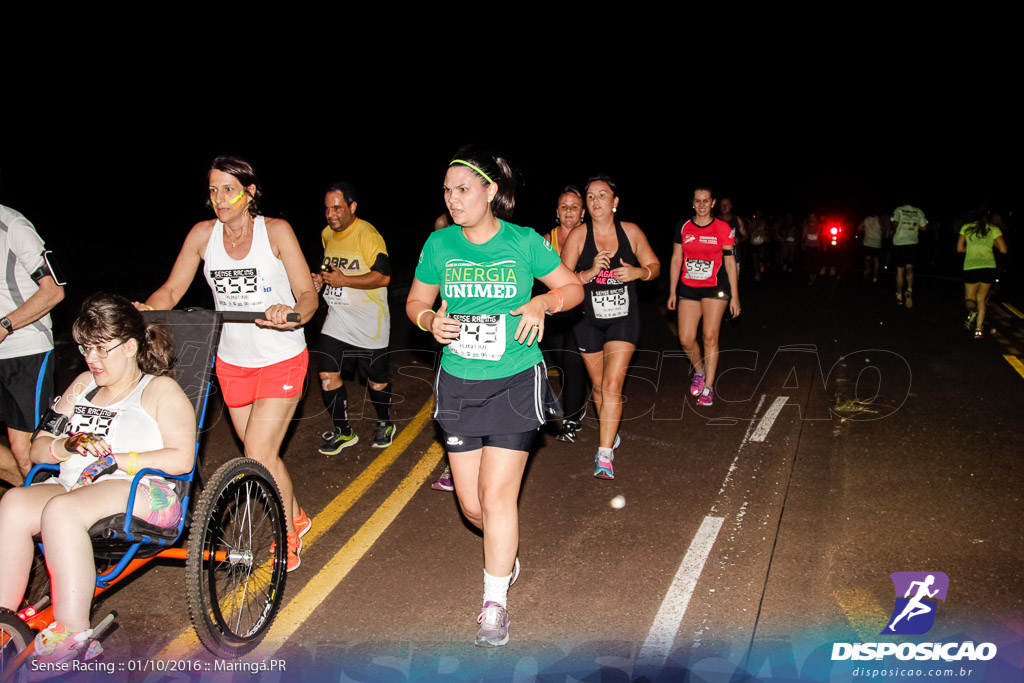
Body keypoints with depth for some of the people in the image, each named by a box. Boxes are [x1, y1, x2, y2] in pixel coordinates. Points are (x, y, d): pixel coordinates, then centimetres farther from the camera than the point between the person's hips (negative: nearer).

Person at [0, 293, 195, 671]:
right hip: (74, 487, 6)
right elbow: (37, 449, 20)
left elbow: (181, 458, -7)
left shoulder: (160, 389, 7)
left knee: (61, 510, -33)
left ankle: (72, 630, -27)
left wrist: (113, 460, -11)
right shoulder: (82, 385, 25)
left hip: (143, 495, -6)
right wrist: (67, 447, -3)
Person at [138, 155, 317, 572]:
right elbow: (171, 291, 1)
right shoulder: (203, 234, -2)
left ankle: (288, 538, 14)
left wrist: (292, 313, -36)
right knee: (262, 453, 15)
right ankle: (296, 517, 40)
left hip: (281, 361, -4)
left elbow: (308, 295, -13)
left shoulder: (276, 231, -11)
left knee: (257, 458, -9)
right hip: (233, 362, 4)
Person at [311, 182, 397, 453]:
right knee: (327, 375, 1)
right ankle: (343, 431, 18)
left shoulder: (367, 234, -17)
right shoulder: (327, 234, 8)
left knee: (376, 378, 7)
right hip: (337, 319, 6)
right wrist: (321, 278, 4)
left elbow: (383, 276, -23)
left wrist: (344, 280, -25)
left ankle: (384, 423, 34)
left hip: (369, 322, -6)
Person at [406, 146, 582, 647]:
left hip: (515, 382, -3)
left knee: (498, 493, -8)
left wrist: (542, 302, -16)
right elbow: (415, 302, 12)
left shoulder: (524, 242, -6)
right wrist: (431, 320, -10)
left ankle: (495, 603, 11)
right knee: (471, 502, 8)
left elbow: (573, 287, 5)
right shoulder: (439, 244, 0)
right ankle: (506, 553, 42)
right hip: (458, 384, 3)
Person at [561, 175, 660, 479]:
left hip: (624, 318, -1)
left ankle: (605, 453, -7)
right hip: (589, 320, 1)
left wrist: (638, 272, -17)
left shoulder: (631, 232, -4)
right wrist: (590, 272, -28)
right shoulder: (578, 236, -8)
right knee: (598, 384, 15)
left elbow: (655, 266, 6)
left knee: (612, 385, -12)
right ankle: (610, 432, 41)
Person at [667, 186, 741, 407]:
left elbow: (730, 263, 1)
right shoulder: (683, 227, 4)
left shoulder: (723, 228, -2)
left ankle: (708, 388, 6)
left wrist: (735, 296, -1)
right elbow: (676, 260, 8)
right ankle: (699, 370, 27)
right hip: (688, 288, 2)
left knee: (710, 338, -4)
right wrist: (672, 292, 6)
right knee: (686, 339, -3)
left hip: (715, 287, -2)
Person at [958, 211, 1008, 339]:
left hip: (971, 267, -1)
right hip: (989, 266, 1)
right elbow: (1003, 250, -1)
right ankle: (979, 329, 6)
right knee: (981, 298, 14)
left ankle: (972, 310, -24)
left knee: (969, 298, 13)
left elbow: (959, 248, 6)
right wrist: (994, 243, 17)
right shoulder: (994, 230, 5)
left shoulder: (966, 228, 7)